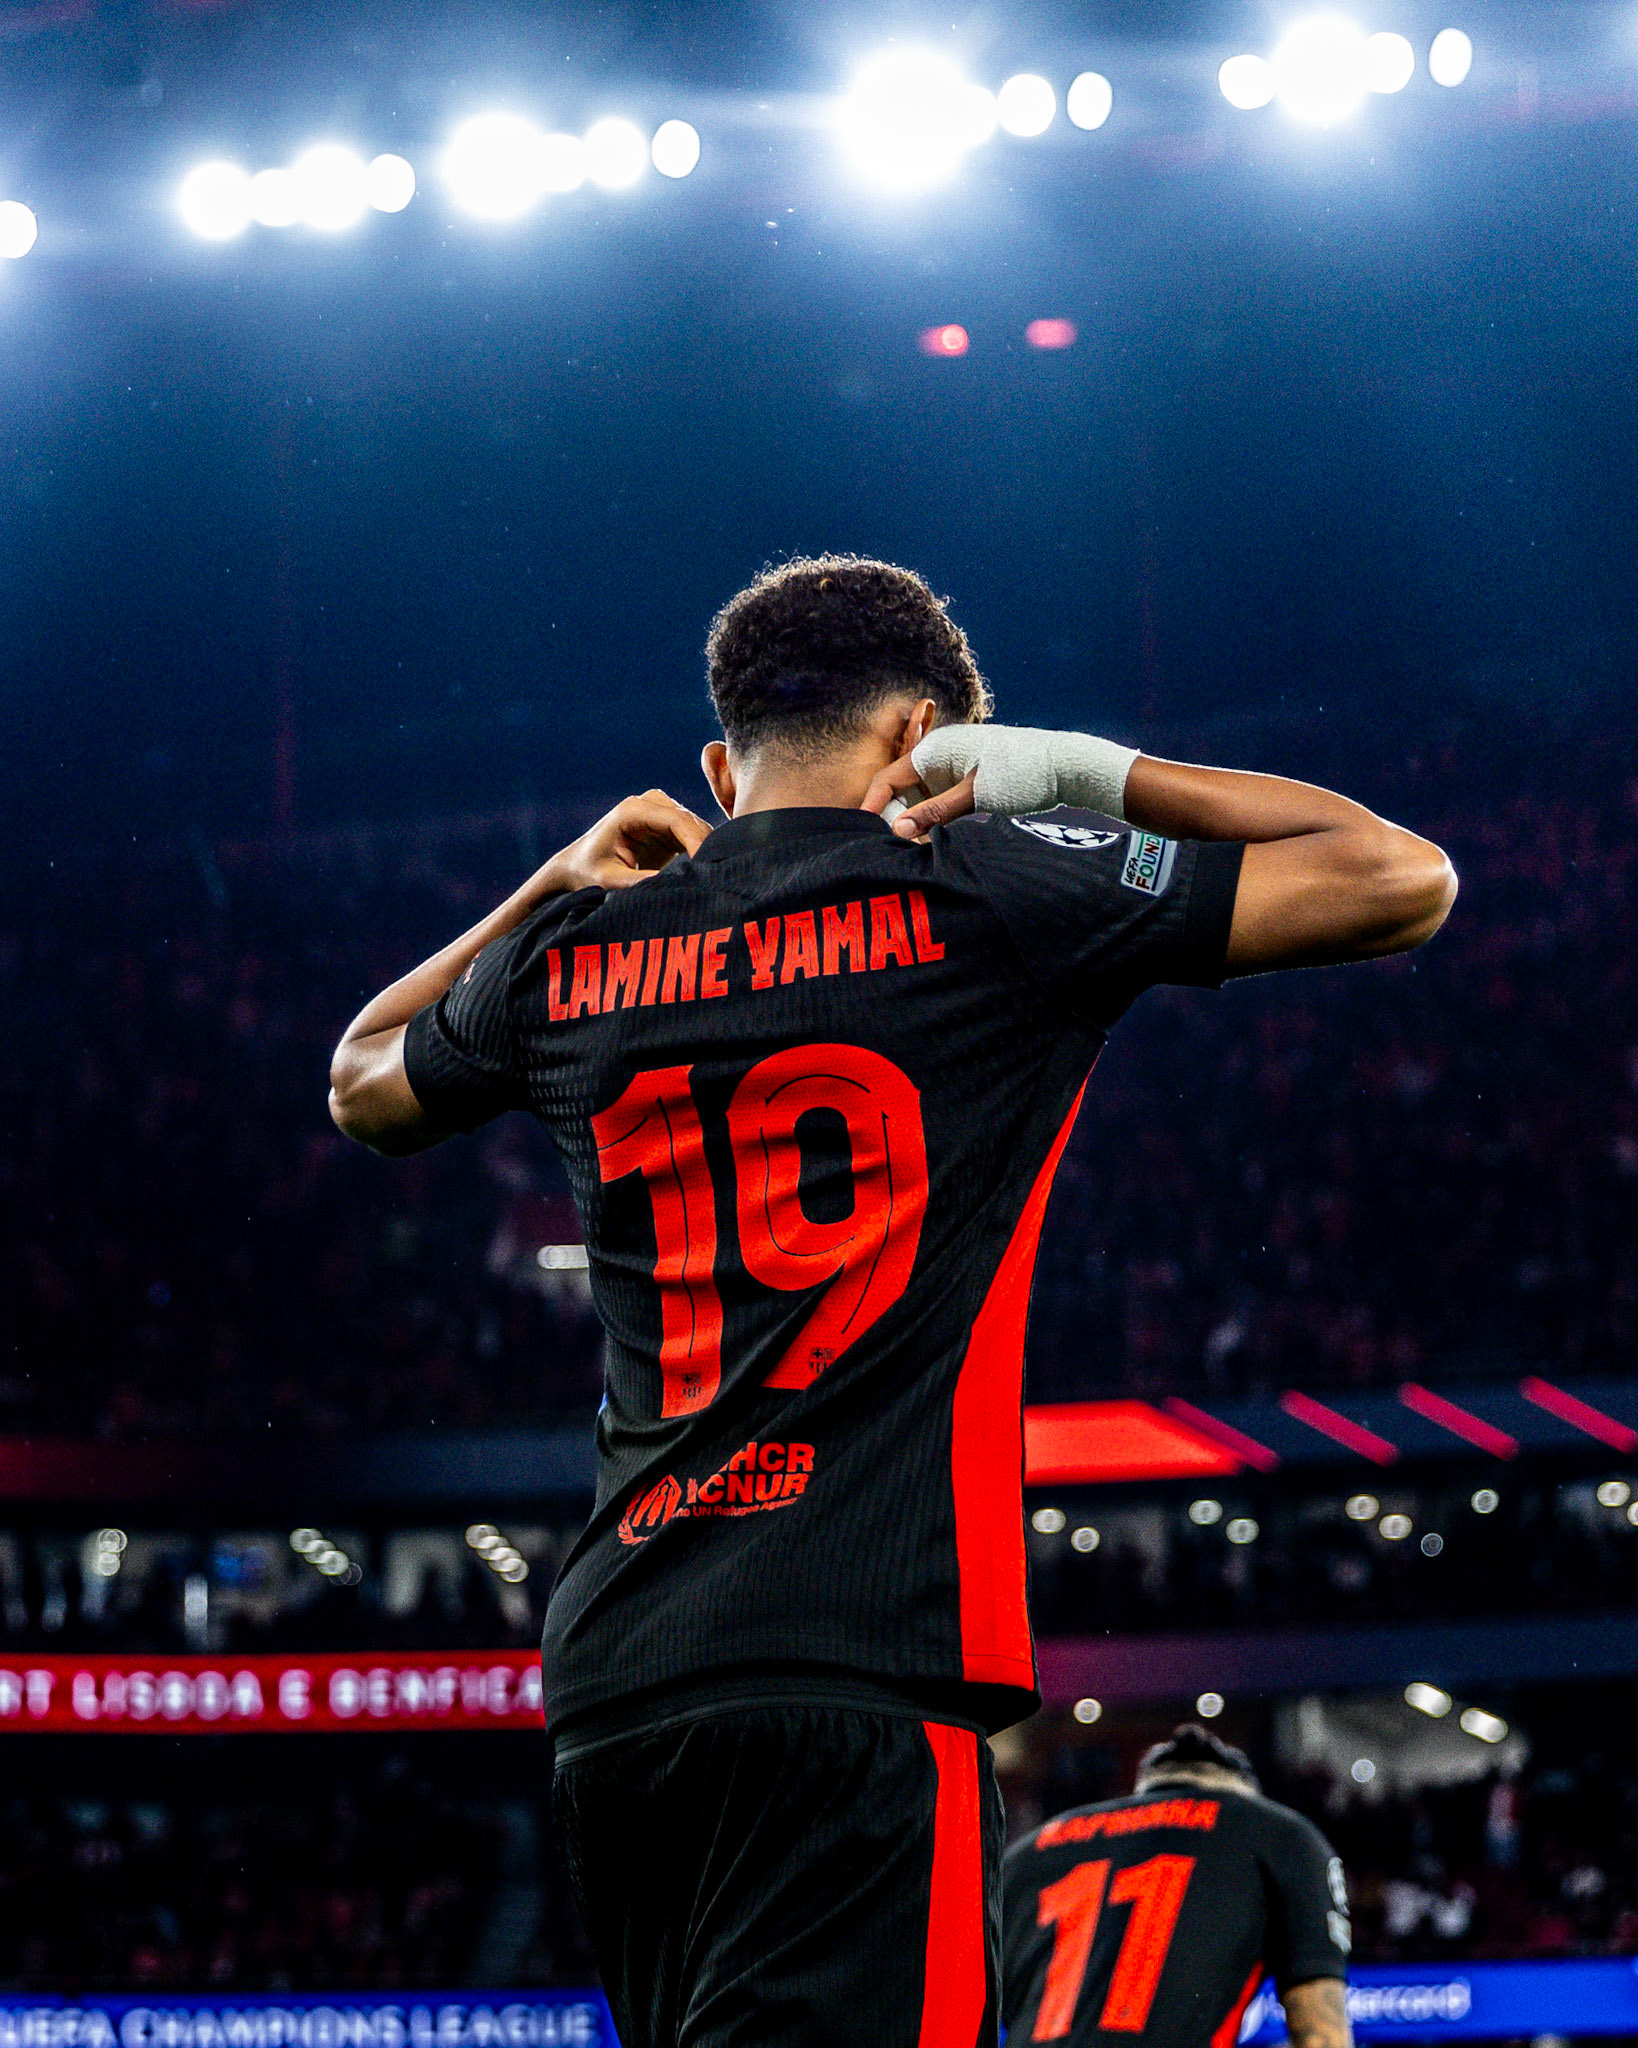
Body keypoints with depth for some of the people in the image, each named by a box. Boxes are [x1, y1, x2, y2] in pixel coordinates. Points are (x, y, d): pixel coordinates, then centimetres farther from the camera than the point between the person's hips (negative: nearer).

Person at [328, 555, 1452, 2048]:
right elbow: (1403, 879, 4)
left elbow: (363, 1084, 38)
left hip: (610, 1691, 6)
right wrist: (1085, 773, 12)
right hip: (857, 1681, -6)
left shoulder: (573, 956, 14)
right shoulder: (976, 894, 1)